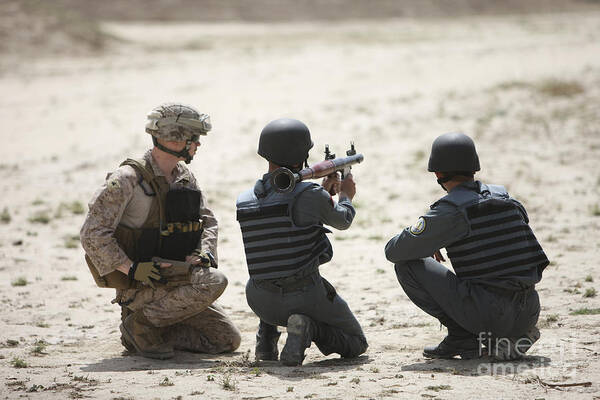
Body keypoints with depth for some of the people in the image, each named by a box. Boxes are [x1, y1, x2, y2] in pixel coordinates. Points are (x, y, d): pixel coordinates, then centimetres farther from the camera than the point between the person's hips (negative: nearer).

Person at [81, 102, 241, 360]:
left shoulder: (184, 176, 9)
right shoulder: (128, 179, -15)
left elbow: (207, 221, 17)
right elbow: (93, 233, -18)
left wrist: (204, 253, -5)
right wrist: (131, 269, -24)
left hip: (178, 284, 8)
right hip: (140, 287, -8)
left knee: (228, 340, 2)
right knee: (213, 282, -29)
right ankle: (141, 323, -13)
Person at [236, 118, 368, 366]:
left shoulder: (244, 201, 0)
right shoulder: (310, 195, -17)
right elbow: (341, 221, 5)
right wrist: (346, 195, 28)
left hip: (261, 302, 5)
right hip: (305, 297, -5)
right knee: (356, 344, 17)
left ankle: (266, 335, 18)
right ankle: (309, 328, -11)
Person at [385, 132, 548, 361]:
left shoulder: (449, 211, -7)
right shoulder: (505, 198, 11)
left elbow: (393, 251, -2)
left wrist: (428, 244, 22)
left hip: (485, 314, -6)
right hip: (529, 315, 6)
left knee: (408, 265, 5)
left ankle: (461, 336, 0)